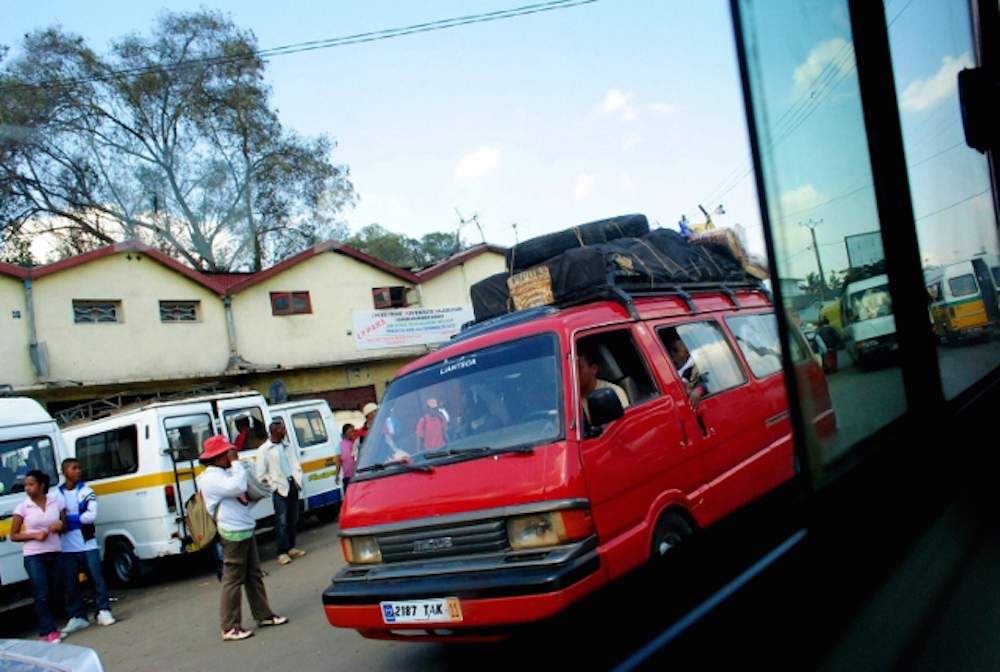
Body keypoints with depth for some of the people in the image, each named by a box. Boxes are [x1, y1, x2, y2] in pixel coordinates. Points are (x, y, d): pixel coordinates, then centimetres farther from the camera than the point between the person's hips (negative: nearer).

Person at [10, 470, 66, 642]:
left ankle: (47, 630, 16)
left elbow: (65, 525, 12)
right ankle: (48, 631, 0)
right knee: (42, 595, -6)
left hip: (55, 553, 3)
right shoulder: (22, 507, -4)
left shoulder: (56, 501, 1)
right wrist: (35, 535, -15)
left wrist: (60, 525, -12)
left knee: (53, 593, 6)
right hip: (33, 556, -2)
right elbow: (13, 535, 0)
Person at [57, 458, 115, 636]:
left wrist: (68, 518, -13)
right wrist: (78, 518, -16)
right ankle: (77, 617, 17)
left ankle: (103, 611, 10)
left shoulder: (86, 491, 1)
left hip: (88, 544, -1)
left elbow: (92, 515, -10)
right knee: (70, 584, 6)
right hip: (67, 548, 1)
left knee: (97, 579, 0)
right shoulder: (57, 494, 2)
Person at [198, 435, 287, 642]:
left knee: (254, 575, 16)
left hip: (245, 531, 10)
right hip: (233, 534, -10)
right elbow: (237, 487, -29)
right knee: (233, 580, -4)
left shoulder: (225, 473, 17)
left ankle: (264, 614, 27)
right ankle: (230, 628, 2)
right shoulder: (210, 478, -14)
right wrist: (236, 463, -19)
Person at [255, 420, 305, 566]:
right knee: (282, 521, -6)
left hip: (293, 486, 6)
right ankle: (282, 553, -2)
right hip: (280, 488, -6)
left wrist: (297, 480, 0)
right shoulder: (264, 450, -4)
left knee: (293, 519, 9)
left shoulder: (287, 446, 12)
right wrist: (274, 486, -9)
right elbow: (261, 474, -5)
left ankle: (291, 548, 18)